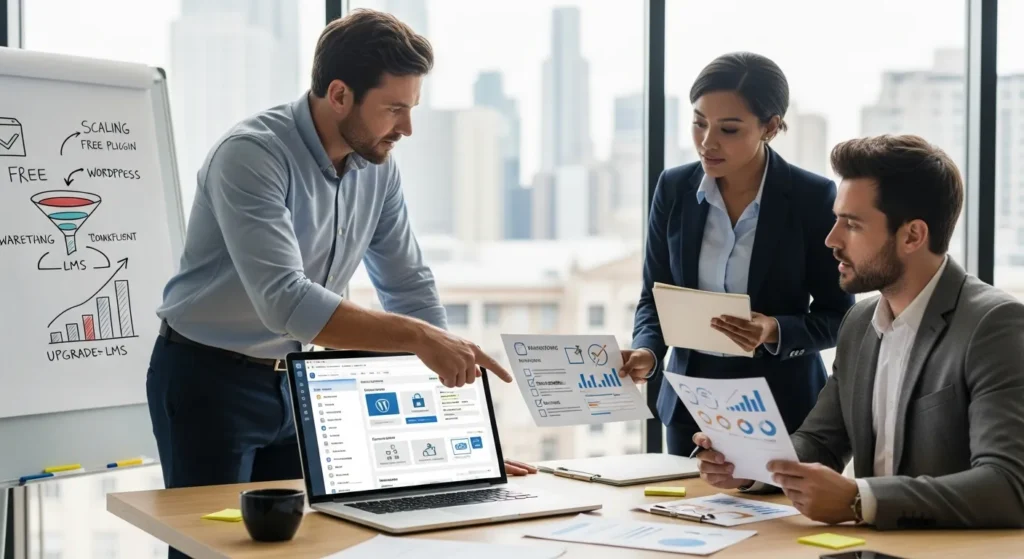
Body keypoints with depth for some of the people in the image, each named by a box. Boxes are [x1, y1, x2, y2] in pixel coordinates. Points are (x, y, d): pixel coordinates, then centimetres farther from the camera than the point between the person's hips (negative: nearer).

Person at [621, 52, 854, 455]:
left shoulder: (813, 197, -11)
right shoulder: (674, 189, -1)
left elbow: (837, 316, -6)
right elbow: (654, 295, 4)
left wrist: (775, 332, -24)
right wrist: (647, 351, -15)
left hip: (782, 406, -3)